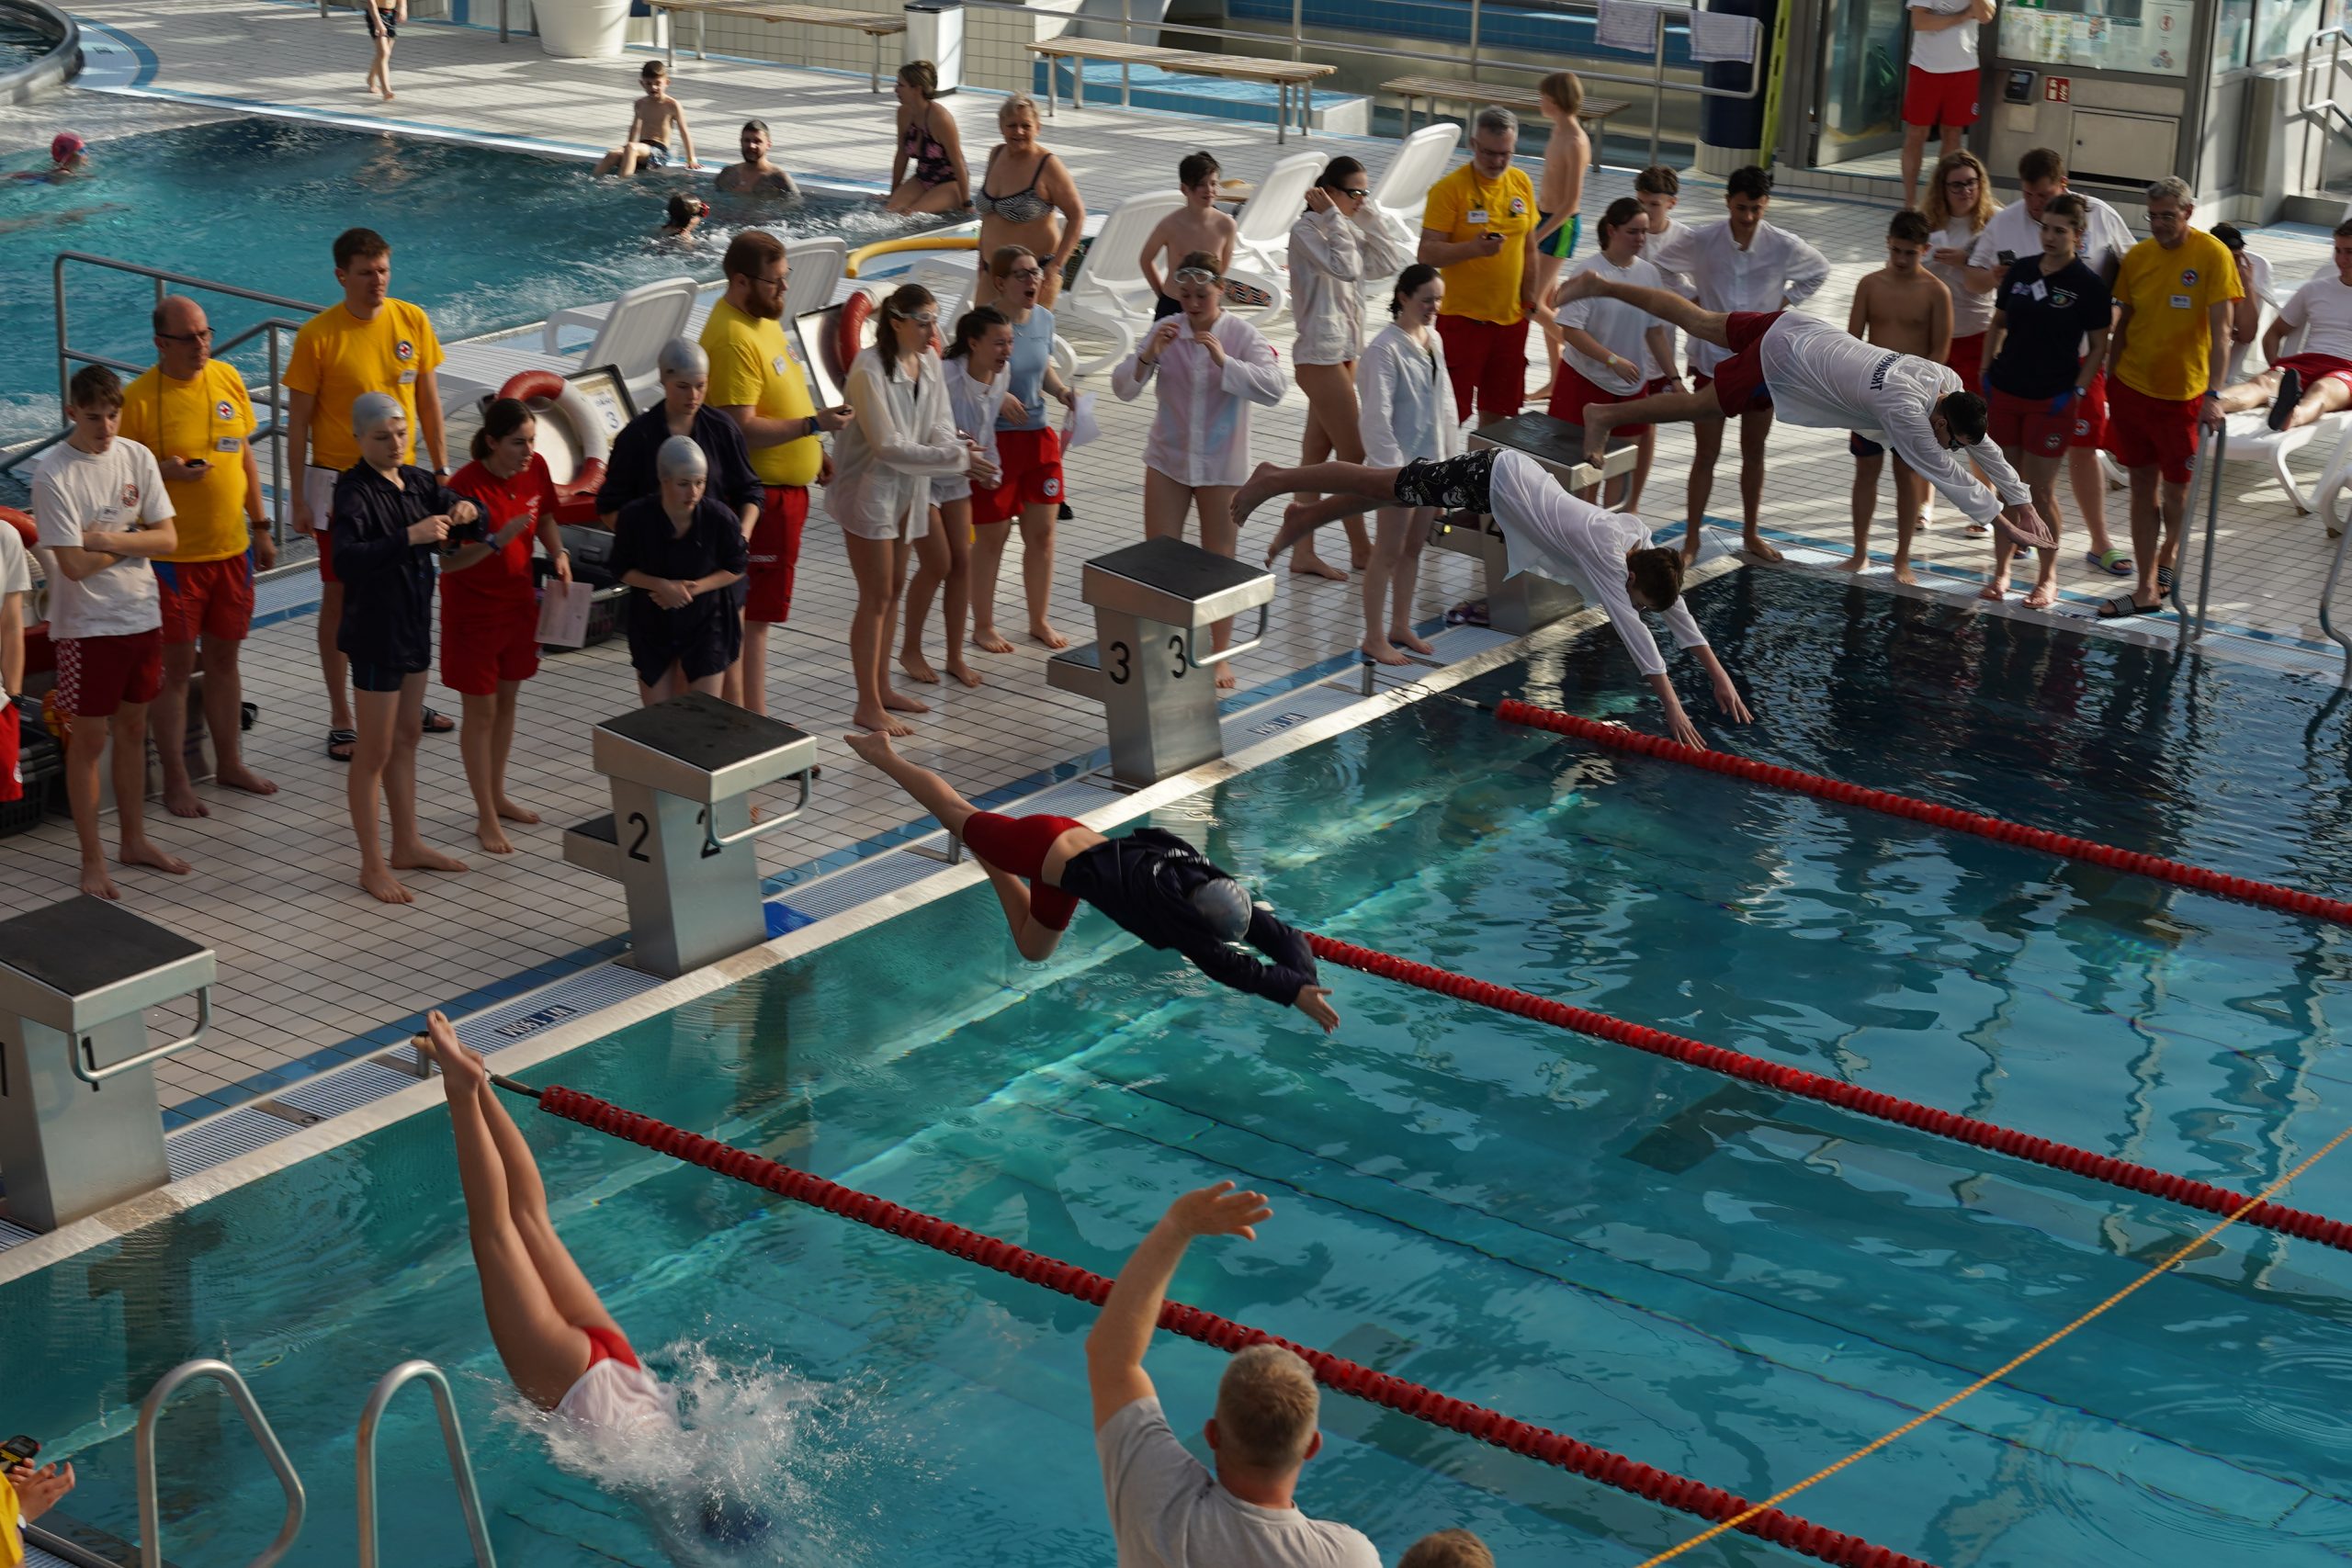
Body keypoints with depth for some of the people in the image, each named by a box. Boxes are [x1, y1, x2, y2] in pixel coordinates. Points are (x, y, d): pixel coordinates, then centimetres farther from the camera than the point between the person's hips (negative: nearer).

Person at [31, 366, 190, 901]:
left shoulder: (136, 457, 0)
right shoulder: (53, 473, -16)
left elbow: (168, 539, -2)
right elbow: (74, 563, -20)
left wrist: (108, 539, -15)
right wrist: (133, 540, -9)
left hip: (142, 616, 5)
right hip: (86, 627, -5)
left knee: (133, 730, 17)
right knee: (89, 739, 4)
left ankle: (133, 840, 30)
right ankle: (93, 859, 13)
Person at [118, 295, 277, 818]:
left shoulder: (228, 378, 4)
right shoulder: (138, 397, -12)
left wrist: (260, 526, 14)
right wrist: (163, 471, -27)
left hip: (231, 548, 5)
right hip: (174, 555, -5)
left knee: (224, 658, 15)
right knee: (176, 666, 2)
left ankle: (229, 763, 28)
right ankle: (175, 780, 12)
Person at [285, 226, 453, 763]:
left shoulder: (412, 321, -2)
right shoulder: (317, 336, -14)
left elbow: (428, 400, 7)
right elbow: (298, 420, -9)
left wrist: (441, 470, 6)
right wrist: (299, 498, -10)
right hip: (340, 478, -4)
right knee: (340, 596, 5)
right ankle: (341, 721, 13)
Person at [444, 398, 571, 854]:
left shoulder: (535, 469, -7)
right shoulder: (465, 486, -25)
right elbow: (447, 561, -26)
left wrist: (558, 552, -6)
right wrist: (499, 539, -38)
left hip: (518, 600, 6)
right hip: (472, 609, -6)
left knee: (507, 700, 19)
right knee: (481, 712, 4)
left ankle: (497, 796, 36)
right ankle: (486, 817, 14)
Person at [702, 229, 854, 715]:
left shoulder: (762, 315, 9)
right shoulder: (732, 338, -23)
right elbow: (743, 428, -27)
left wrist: (813, 451, 21)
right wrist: (814, 425, -28)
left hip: (783, 485, 11)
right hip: (761, 495, -11)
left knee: (753, 612, 18)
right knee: (754, 615, -4)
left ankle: (744, 712, 27)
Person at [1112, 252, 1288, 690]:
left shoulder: (1242, 335, -10)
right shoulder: (1166, 331, -3)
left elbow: (1272, 389, -24)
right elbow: (1124, 388, -6)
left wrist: (1224, 361, -33)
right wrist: (1148, 357, -25)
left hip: (1222, 466, -2)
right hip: (1168, 460, 2)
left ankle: (1221, 655, 21)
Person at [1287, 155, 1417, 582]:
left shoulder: (1350, 232, 13)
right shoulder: (1306, 230, -13)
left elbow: (1398, 258, 6)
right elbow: (1345, 266, -27)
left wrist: (1372, 211, 1)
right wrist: (1332, 216, -20)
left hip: (1343, 352, 9)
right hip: (1321, 356, -9)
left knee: (1317, 453, 9)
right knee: (1354, 454, -3)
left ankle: (1303, 551, 11)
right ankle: (1360, 549, 8)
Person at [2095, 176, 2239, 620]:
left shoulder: (2211, 255, -10)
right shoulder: (2137, 257, 2)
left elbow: (2220, 330, -15)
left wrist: (2214, 393, -24)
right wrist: (2108, 384, 9)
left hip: (2182, 391, -3)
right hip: (2131, 386, 3)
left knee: (2176, 487, 7)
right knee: (2143, 484, 6)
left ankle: (2165, 561, 35)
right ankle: (2147, 589, 10)